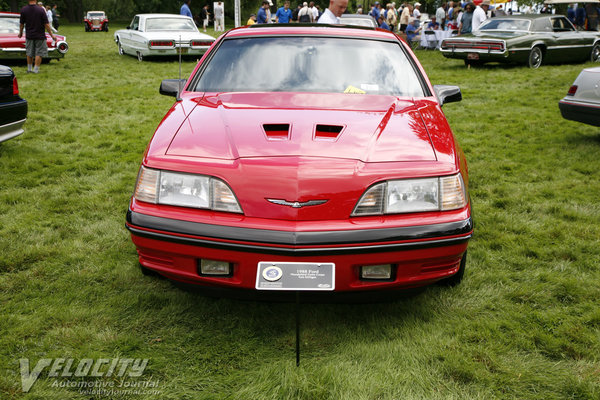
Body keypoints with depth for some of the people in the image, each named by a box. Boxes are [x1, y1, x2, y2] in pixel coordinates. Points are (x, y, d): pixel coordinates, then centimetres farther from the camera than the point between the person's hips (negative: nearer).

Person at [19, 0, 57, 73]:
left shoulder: (23, 10, -6)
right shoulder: (41, 10, -14)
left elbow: (21, 24, 1)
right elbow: (46, 24, -13)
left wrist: (20, 33, 18)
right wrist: (52, 35, -4)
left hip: (29, 36, 3)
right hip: (40, 36, -3)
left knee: (29, 53, 15)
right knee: (39, 53, 6)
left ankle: (29, 69, 23)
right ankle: (36, 69, 5)